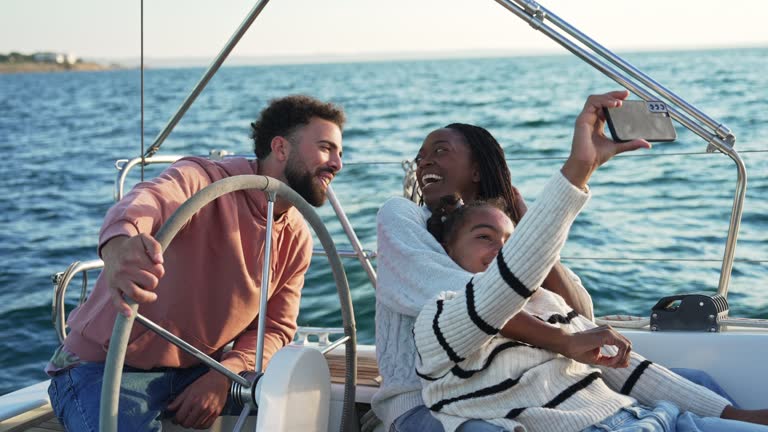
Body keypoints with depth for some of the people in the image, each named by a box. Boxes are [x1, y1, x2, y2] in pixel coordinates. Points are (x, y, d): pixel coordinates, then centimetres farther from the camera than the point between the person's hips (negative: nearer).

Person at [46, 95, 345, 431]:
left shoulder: (297, 239, 3)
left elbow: (276, 327, 3)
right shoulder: (206, 180, -19)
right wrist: (120, 243, -65)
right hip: (105, 366, -6)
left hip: (198, 371, 6)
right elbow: (147, 201, -40)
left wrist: (223, 376, -17)